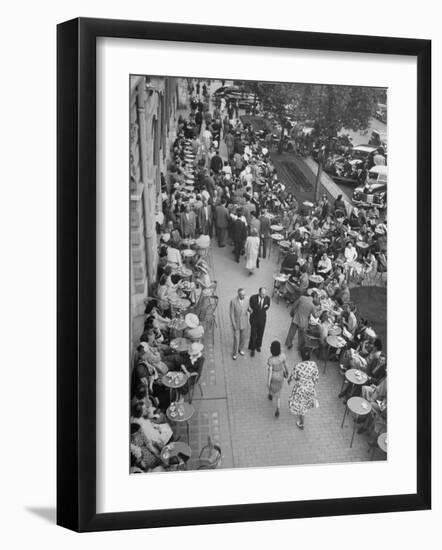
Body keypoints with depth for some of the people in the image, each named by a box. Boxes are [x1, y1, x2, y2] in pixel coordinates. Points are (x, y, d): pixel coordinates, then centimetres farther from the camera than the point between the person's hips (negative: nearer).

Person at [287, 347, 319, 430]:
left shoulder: (297, 366, -31)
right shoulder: (313, 364, -22)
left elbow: (293, 377, -15)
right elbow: (316, 378, -11)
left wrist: (289, 380, 9)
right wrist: (313, 384, 9)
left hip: (300, 388, -4)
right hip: (310, 388, 4)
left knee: (300, 404, 20)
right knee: (305, 402, 32)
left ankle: (301, 423, 36)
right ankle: (301, 415, 61)